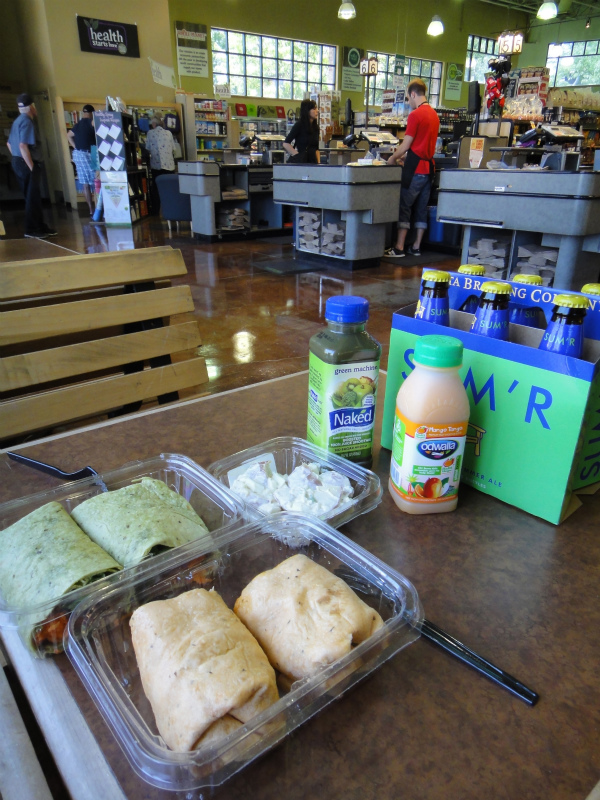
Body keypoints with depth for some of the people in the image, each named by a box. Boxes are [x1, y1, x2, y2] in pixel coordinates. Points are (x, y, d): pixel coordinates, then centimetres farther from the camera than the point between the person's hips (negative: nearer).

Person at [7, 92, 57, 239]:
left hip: (18, 162, 10)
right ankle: (31, 230, -2)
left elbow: (9, 143, 21)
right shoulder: (26, 122, -13)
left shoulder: (17, 121, 17)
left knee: (33, 197, 15)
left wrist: (18, 160, 20)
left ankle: (40, 226, 22)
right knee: (32, 197, -5)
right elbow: (23, 146, -23)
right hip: (26, 164, -10)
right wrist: (32, 166, -21)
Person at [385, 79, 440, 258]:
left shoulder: (415, 114, -11)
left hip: (415, 169, -8)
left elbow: (406, 144, -11)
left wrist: (393, 158, 5)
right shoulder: (434, 114, 13)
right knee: (421, 209, 9)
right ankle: (416, 247, 13)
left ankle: (399, 248, -6)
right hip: (429, 167, 8)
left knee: (404, 208, -4)